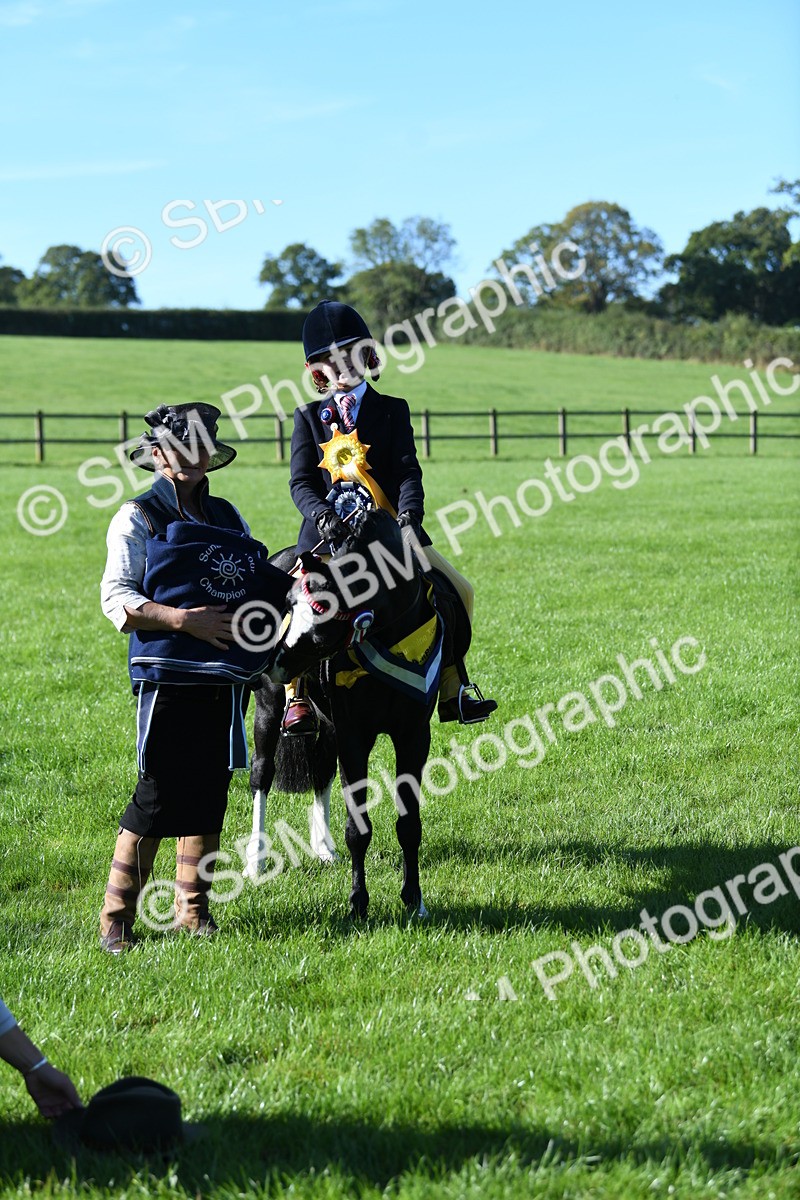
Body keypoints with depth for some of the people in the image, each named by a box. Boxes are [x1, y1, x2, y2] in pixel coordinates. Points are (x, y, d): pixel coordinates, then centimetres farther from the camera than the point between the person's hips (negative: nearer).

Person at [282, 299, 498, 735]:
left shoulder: (392, 410, 10)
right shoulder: (309, 417, 9)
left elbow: (408, 470, -2)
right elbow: (301, 482, -2)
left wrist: (409, 510, -23)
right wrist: (323, 515, -23)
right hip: (329, 532, -2)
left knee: (458, 591, -6)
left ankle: (451, 689, 5)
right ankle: (296, 699, -10)